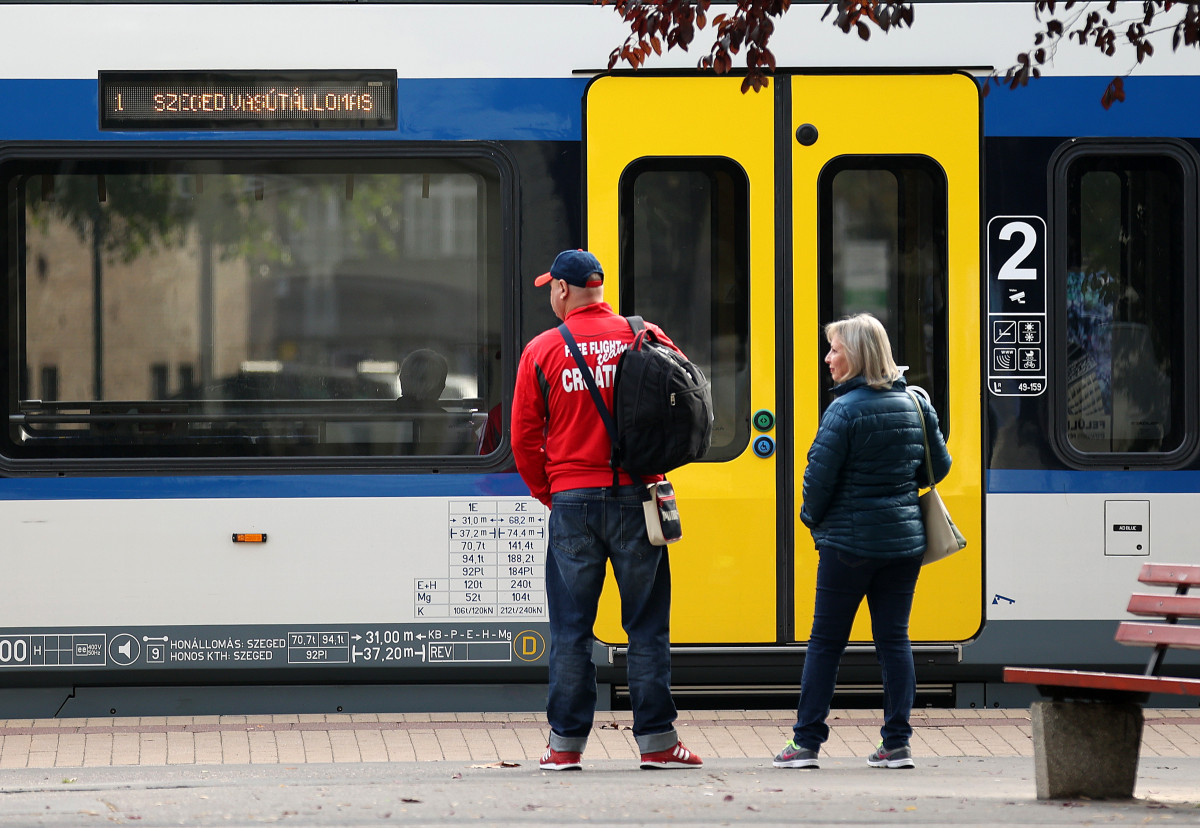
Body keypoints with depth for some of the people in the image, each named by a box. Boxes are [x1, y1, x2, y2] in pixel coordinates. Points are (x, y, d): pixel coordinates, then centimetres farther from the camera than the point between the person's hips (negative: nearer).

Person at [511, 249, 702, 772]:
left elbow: (523, 439, 1)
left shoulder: (541, 351, 0)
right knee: (646, 624, 5)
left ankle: (565, 743, 6)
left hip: (571, 499, 0)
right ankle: (656, 740, 4)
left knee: (570, 629, 5)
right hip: (636, 495, 0)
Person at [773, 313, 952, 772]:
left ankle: (806, 742, 4)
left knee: (826, 641, 2)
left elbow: (820, 476, -14)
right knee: (894, 638, 8)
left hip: (851, 541, -5)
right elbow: (939, 465, 11)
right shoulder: (914, 404, 5)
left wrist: (812, 517, 4)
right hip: (904, 540, 5)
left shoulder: (845, 410, -14)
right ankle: (896, 743, 4)